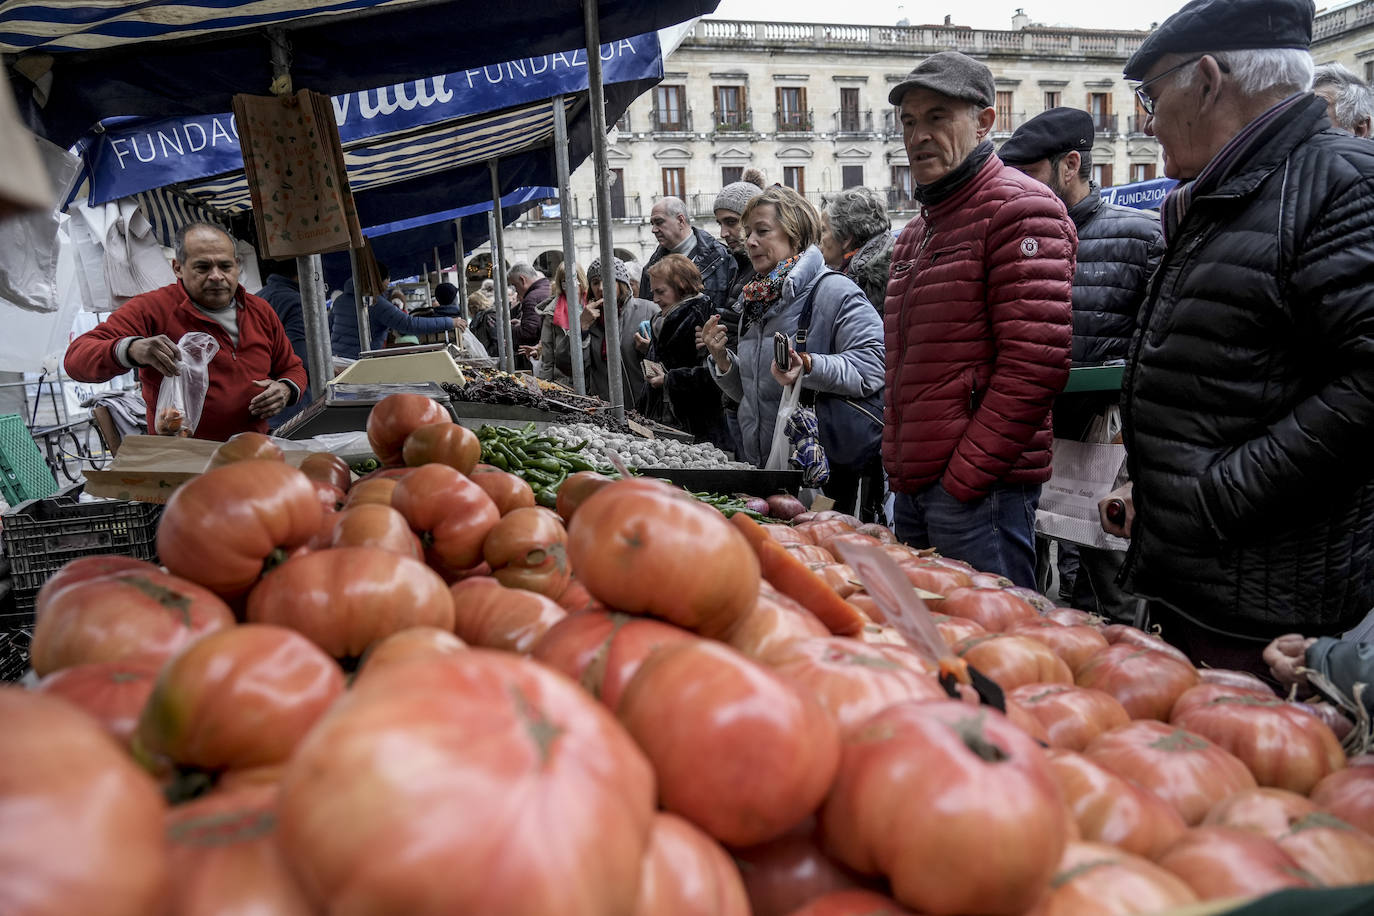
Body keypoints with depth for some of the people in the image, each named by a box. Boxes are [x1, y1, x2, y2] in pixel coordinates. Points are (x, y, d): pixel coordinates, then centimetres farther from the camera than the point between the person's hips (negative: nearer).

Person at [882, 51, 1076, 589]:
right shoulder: (916, 232, 20)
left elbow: (1035, 362, -19)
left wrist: (965, 477, -18)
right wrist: (899, 463, 13)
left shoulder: (1019, 208, -8)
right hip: (912, 486, 9)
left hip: (979, 486, -9)